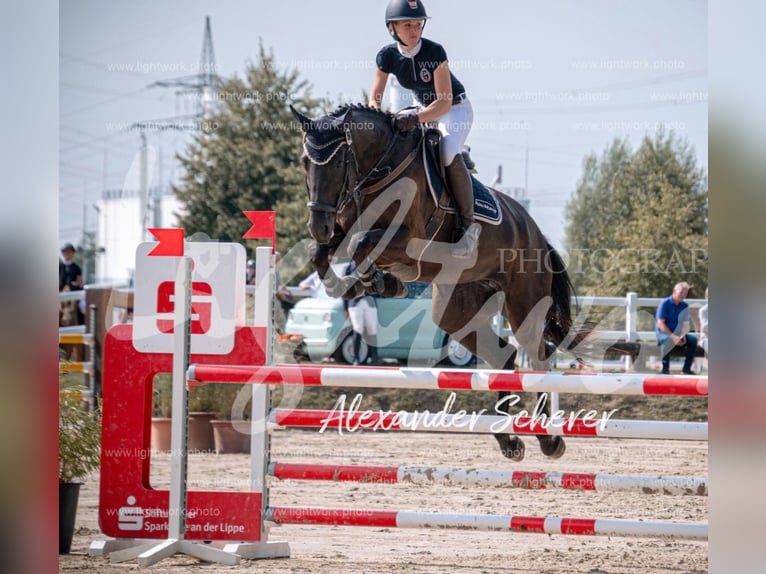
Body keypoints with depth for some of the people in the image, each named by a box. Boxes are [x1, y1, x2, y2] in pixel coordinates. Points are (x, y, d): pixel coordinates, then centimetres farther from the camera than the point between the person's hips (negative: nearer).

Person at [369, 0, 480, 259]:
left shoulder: (435, 52, -28)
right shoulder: (387, 56, -13)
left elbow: (445, 103, -30)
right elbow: (374, 99, -6)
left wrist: (416, 119, -45)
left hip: (455, 108, -7)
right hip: (424, 109, 7)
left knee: (449, 153, -33)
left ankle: (468, 223, -24)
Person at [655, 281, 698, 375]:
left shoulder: (684, 306, 7)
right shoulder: (665, 303, -9)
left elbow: (686, 324, 6)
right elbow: (661, 324, -15)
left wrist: (683, 335, -16)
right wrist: (673, 337, -24)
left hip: (678, 333, 5)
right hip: (663, 333, -5)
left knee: (693, 340, -21)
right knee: (667, 340, -39)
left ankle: (686, 368, -16)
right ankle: (665, 368, -32)